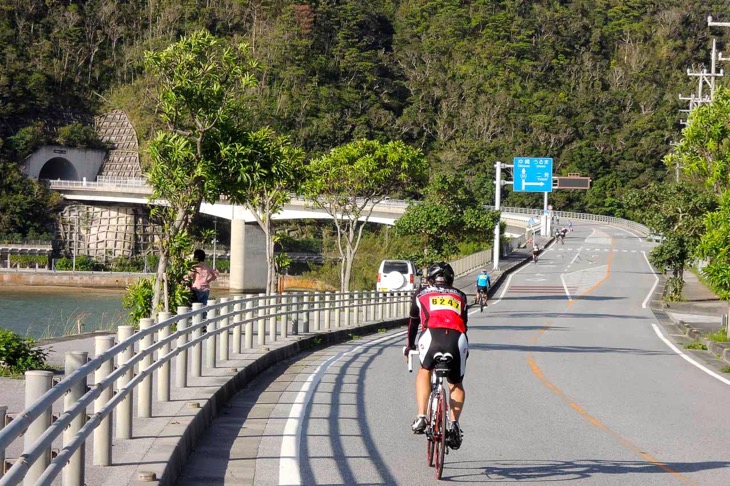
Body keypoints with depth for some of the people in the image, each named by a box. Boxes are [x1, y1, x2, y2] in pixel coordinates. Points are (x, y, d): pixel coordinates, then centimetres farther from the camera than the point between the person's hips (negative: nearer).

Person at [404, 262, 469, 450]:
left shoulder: (422, 295, 30)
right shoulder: (460, 296, 33)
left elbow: (413, 323, 40)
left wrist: (409, 346, 56)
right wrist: (465, 349, 56)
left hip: (432, 335, -1)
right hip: (457, 339, 1)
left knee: (425, 371, 28)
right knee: (456, 383, 24)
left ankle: (421, 417, 13)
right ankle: (454, 423, 4)